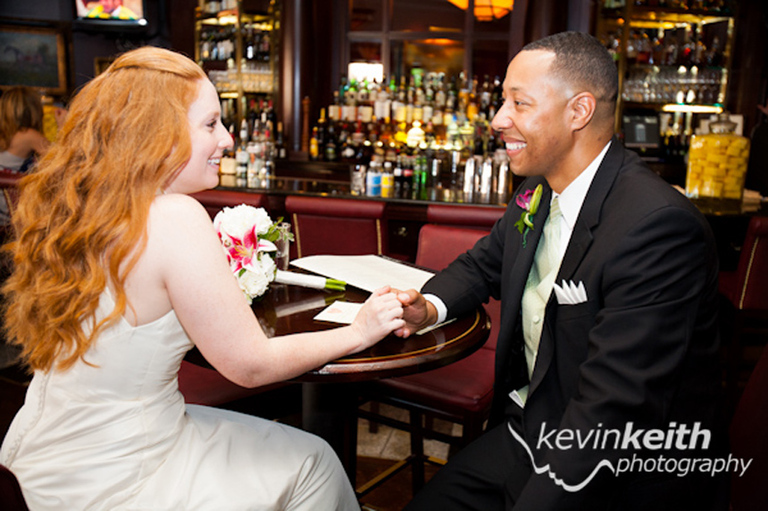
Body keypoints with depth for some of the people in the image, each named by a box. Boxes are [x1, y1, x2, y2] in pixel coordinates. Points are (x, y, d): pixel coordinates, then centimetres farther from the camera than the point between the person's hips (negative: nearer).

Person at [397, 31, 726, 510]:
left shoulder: (659, 224, -27)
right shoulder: (538, 192, 1)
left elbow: (609, 415, -30)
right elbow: (482, 265, 16)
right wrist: (429, 306, -5)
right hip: (528, 432, 7)